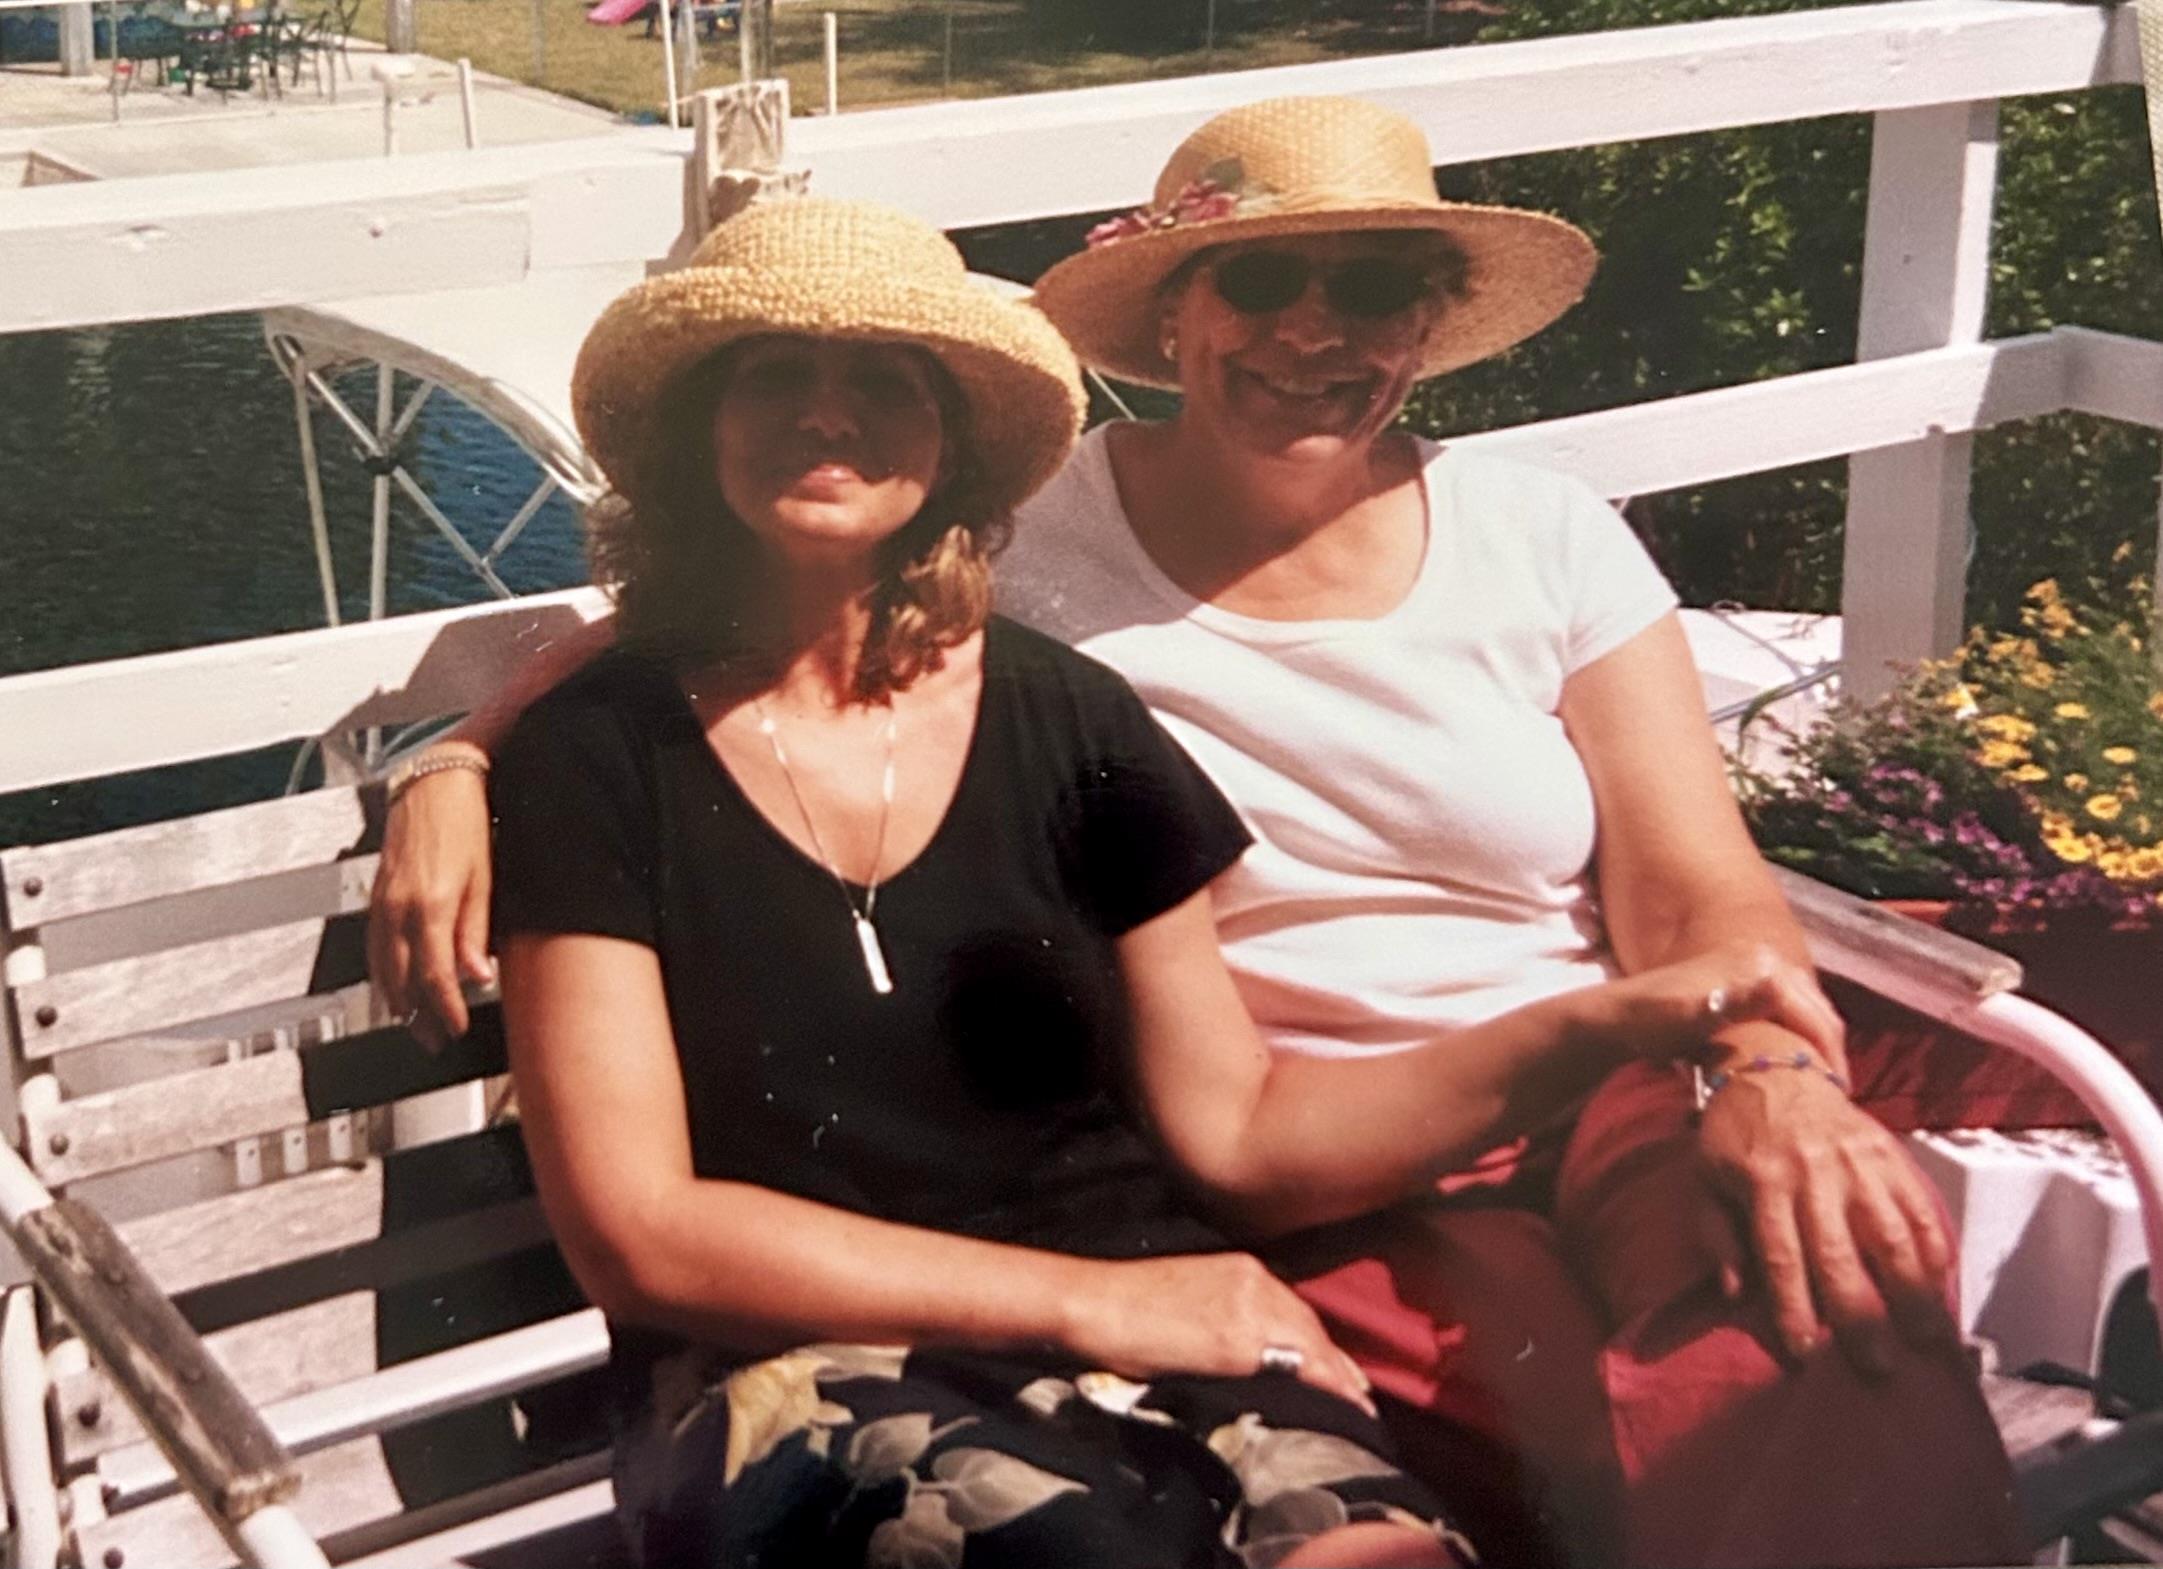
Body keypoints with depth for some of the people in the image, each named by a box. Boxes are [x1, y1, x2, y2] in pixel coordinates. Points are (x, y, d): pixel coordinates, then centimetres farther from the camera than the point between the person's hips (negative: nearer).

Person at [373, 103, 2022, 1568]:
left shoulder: (1548, 542, 8)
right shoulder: (1021, 549, 1)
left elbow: (1699, 894, 2)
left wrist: (1775, 1078, -19)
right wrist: (460, 770, -12)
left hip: (1604, 1106, 3)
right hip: (1293, 1182, -3)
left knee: (1835, 1331, -30)